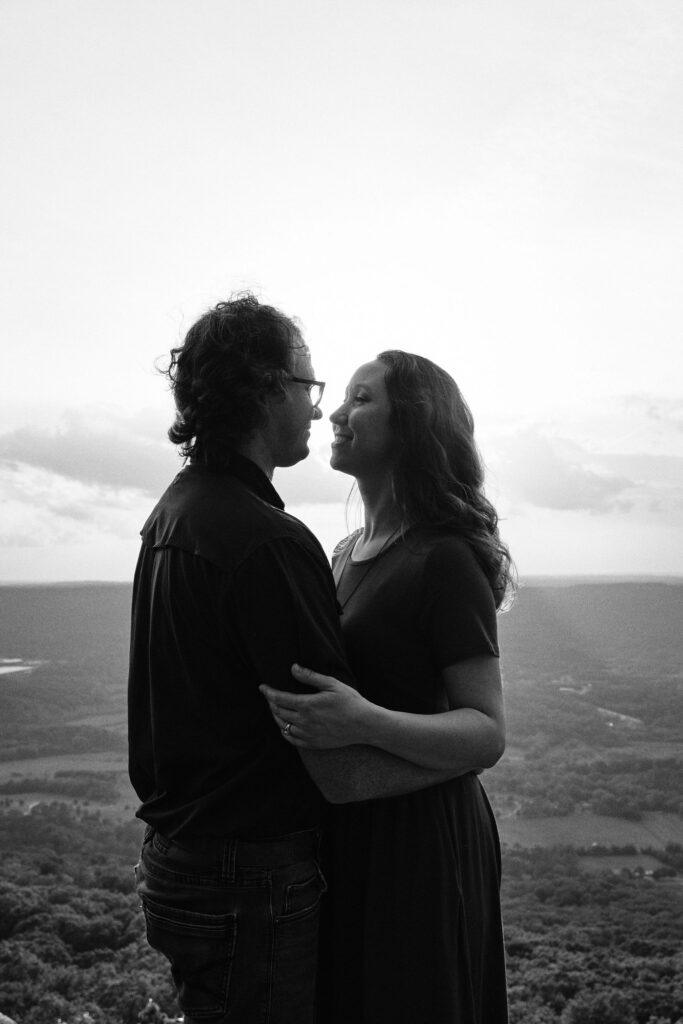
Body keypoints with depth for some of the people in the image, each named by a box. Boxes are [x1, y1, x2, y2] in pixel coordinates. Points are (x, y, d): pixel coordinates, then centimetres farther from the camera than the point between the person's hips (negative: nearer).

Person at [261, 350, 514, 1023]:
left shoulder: (445, 559, -17)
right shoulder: (348, 552, 8)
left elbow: (488, 733, -21)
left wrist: (368, 723, -36)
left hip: (418, 838, -8)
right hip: (346, 830, 8)